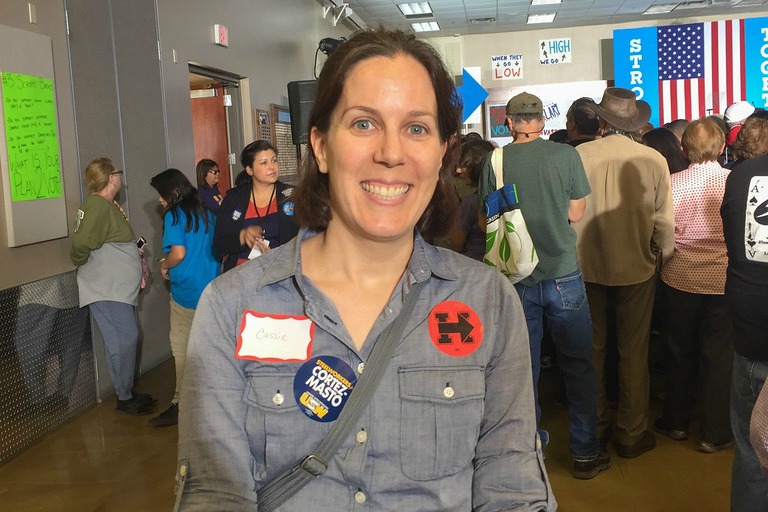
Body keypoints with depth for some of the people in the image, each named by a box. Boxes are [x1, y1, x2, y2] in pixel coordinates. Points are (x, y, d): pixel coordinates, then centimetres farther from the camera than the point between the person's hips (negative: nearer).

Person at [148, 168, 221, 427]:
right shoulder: (206, 212, 10)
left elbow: (178, 253, -18)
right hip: (213, 289, 6)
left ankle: (181, 403, 8)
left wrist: (164, 265, 1)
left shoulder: (174, 216, -9)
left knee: (183, 349, 2)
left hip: (187, 292, -6)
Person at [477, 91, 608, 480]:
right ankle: (585, 453, 21)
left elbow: (485, 221, 1)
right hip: (563, 274, -1)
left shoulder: (495, 162, -5)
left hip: (516, 277, 1)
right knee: (577, 365, 12)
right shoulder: (566, 155, -7)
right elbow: (576, 214, 0)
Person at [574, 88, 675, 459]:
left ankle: (594, 425, 29)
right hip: (637, 268, -1)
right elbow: (665, 221, -8)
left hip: (587, 268, 1)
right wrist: (662, 257, 10)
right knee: (633, 352, 11)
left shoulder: (580, 155, -12)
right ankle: (632, 434, 21)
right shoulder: (653, 160, -11)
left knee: (592, 349, 16)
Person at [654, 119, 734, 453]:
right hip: (723, 282, -1)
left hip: (679, 279, 1)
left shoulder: (672, 183, -9)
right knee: (718, 356, 9)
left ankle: (677, 422, 29)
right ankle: (714, 433, 18)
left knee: (679, 351, 16)